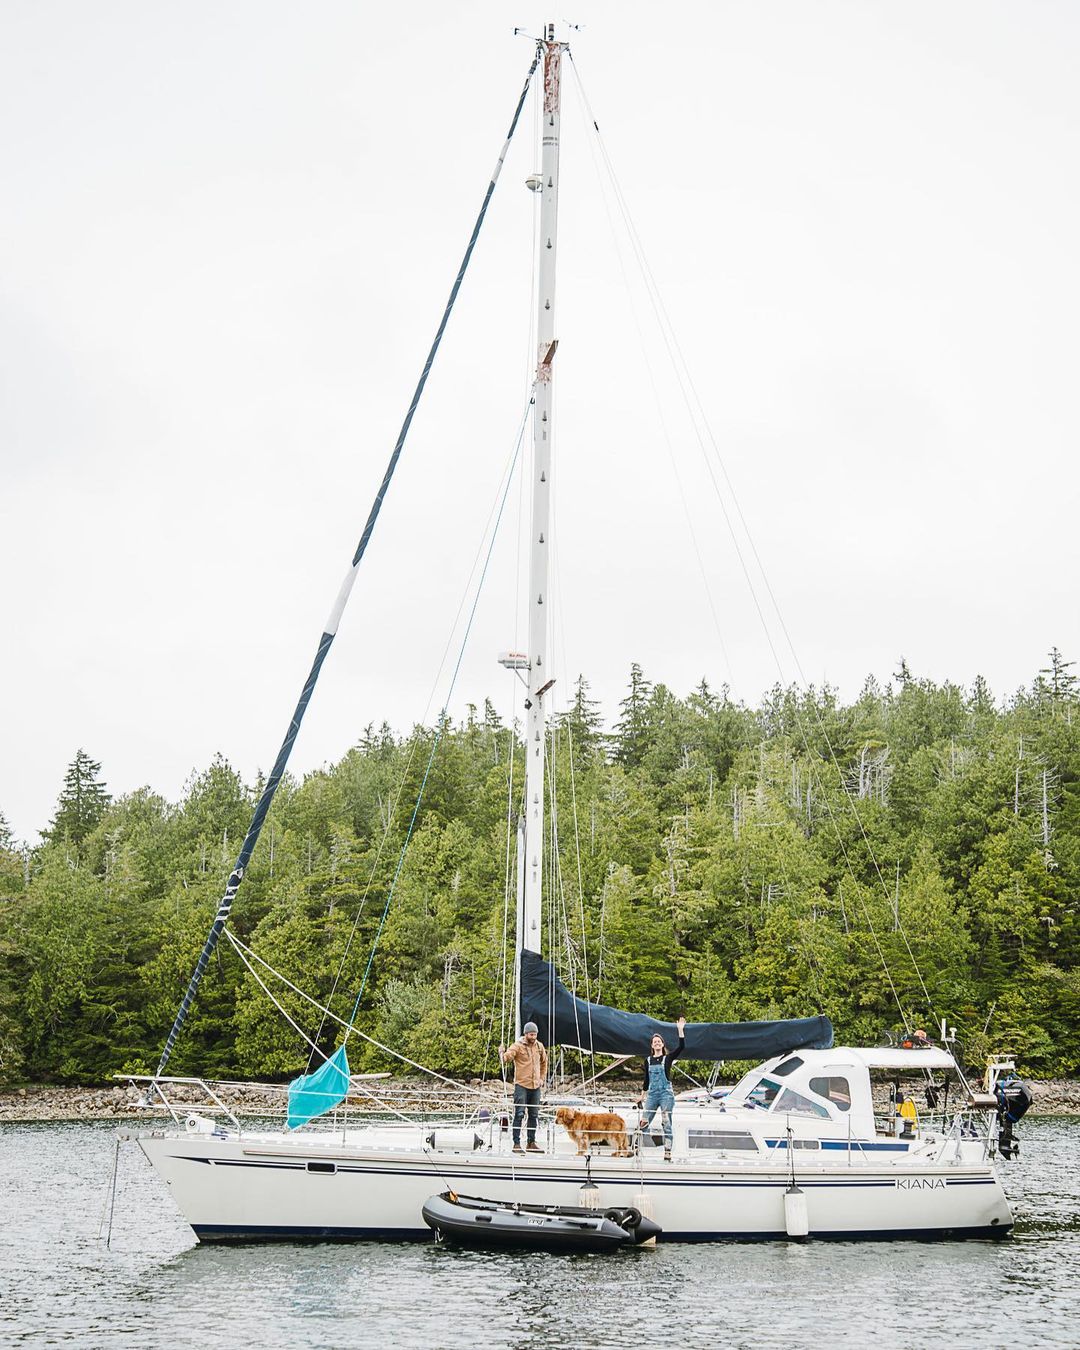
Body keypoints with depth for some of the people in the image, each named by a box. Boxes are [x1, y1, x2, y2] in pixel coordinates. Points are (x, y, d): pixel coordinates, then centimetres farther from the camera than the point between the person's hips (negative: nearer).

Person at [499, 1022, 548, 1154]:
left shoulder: (539, 1046, 9)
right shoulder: (517, 1046, -8)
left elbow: (544, 1063, 24)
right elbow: (507, 1058, -20)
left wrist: (542, 1078, 17)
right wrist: (502, 1054, -40)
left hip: (535, 1086, 6)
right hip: (521, 1085, -6)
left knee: (534, 1115, 11)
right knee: (519, 1114, -8)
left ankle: (531, 1143, 21)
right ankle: (517, 1144, -6)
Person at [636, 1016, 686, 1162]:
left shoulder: (668, 1058, 1)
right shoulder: (648, 1060, 11)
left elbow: (681, 1047, -12)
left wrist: (680, 1030, -18)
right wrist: (642, 1095, 19)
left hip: (666, 1093, -3)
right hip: (652, 1094, 3)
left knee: (667, 1124, -3)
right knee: (643, 1122, 1)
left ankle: (667, 1154, -3)